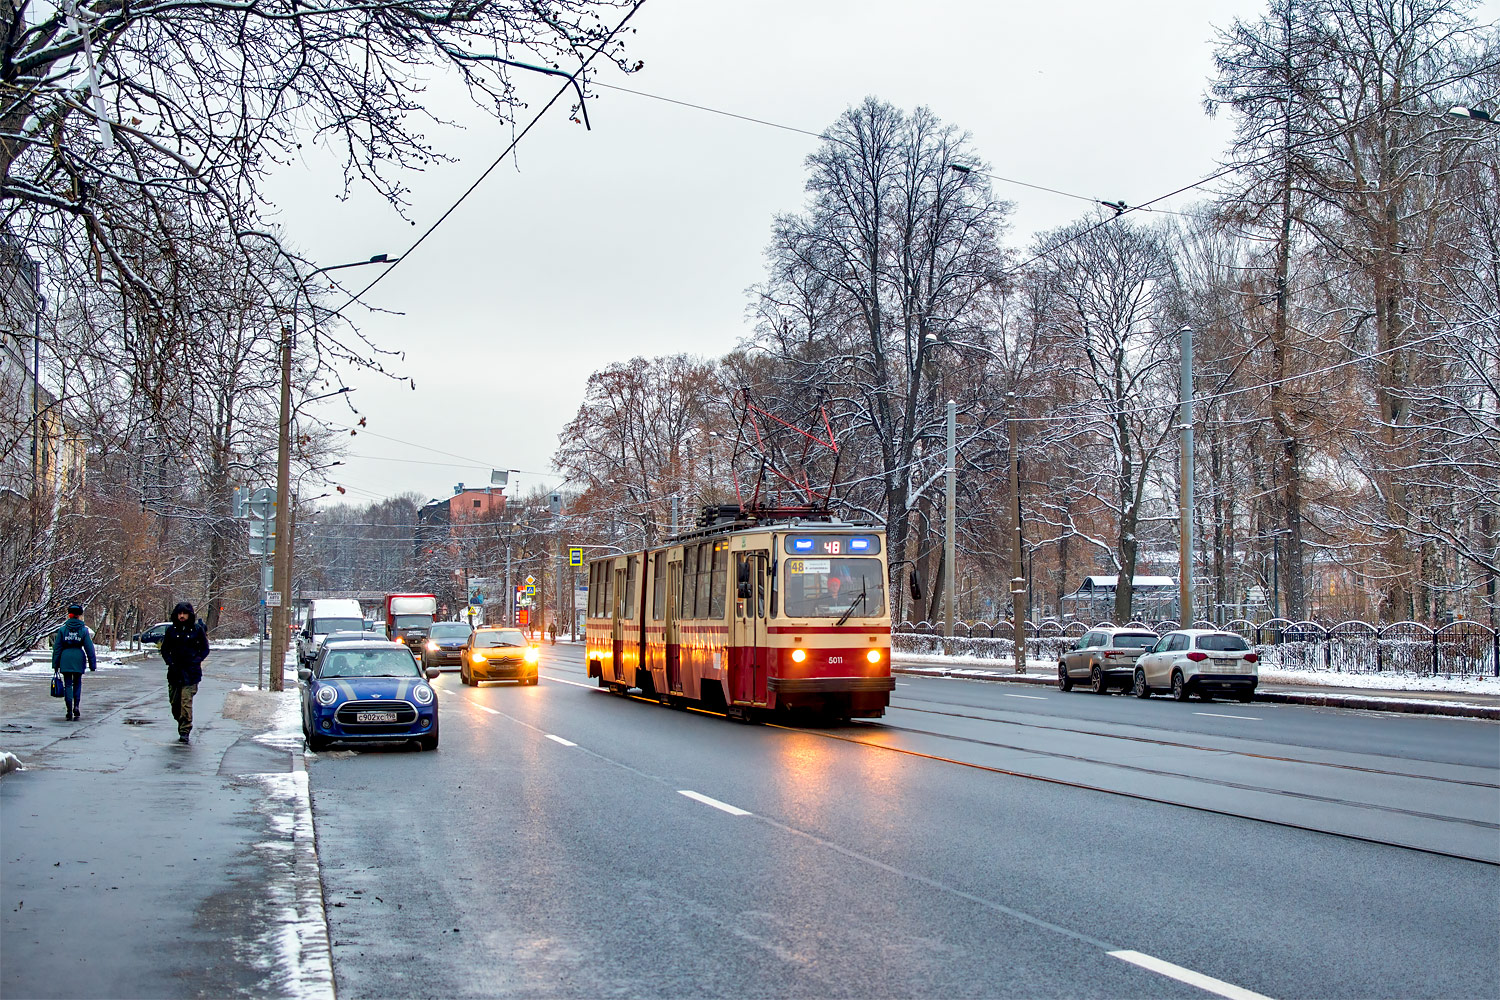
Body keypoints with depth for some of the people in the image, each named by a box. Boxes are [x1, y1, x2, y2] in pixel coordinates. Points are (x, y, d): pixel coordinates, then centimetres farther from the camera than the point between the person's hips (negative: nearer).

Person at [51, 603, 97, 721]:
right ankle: (76, 706, -1)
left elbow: (57, 648, 2)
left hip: (65, 658, 0)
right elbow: (89, 648, 0)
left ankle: (69, 711, 1)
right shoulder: (83, 630, -2)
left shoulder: (62, 629, 0)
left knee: (68, 685, 5)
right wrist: (92, 663, 6)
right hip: (79, 659, 0)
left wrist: (55, 664, 8)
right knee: (77, 683, 15)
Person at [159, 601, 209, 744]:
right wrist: (170, 663, -3)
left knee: (186, 701, -11)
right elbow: (165, 649, 12)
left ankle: (185, 731, -7)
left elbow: (205, 649, 8)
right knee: (174, 701, 7)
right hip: (174, 671, 3)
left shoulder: (197, 629, 2)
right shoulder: (171, 630, 7)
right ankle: (182, 724, 29)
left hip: (190, 672, -3)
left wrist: (196, 661, -4)